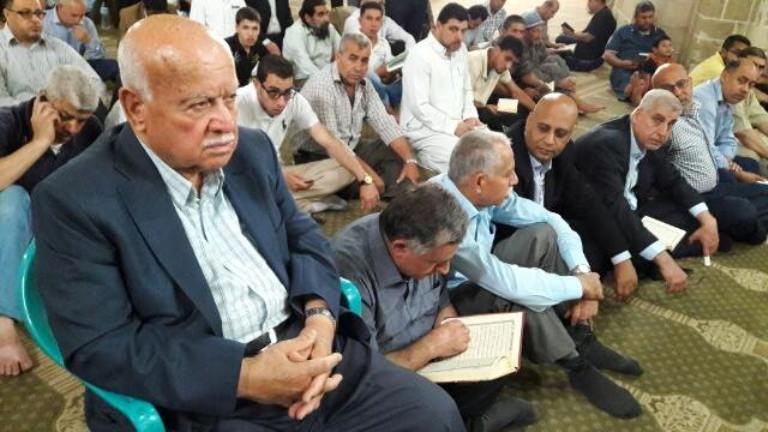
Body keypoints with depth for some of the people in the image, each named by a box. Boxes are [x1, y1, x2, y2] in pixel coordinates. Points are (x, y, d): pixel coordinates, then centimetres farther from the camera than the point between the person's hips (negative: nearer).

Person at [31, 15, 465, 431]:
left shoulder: (252, 149, 6)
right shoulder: (75, 200, -11)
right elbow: (99, 347, -14)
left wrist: (320, 315, -8)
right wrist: (244, 377, -21)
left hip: (307, 349, 5)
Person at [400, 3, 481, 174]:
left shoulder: (461, 50, 12)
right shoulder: (420, 55, -14)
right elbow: (419, 106, -19)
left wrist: (470, 117, 0)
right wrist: (454, 127, -20)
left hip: (459, 126, 8)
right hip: (425, 130, -8)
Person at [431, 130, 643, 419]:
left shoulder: (484, 192, -12)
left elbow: (549, 219, -2)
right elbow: (503, 281, -37)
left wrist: (582, 272, -16)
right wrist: (579, 286, -24)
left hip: (481, 277, 8)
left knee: (544, 234, -8)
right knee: (517, 293, -34)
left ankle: (581, 340, -1)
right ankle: (578, 368, -8)